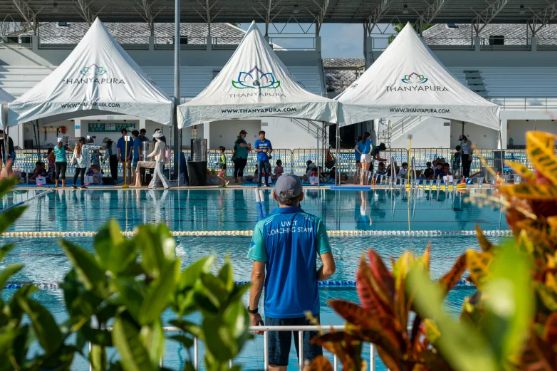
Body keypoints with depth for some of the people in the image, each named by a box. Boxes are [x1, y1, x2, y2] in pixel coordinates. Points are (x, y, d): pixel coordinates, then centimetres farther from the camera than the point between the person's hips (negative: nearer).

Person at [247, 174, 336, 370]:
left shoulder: (264, 226, -8)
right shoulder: (314, 223, -5)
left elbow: (258, 274, -9)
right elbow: (329, 268, -8)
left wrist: (253, 310, 0)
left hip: (276, 308, -1)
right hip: (308, 307, 1)